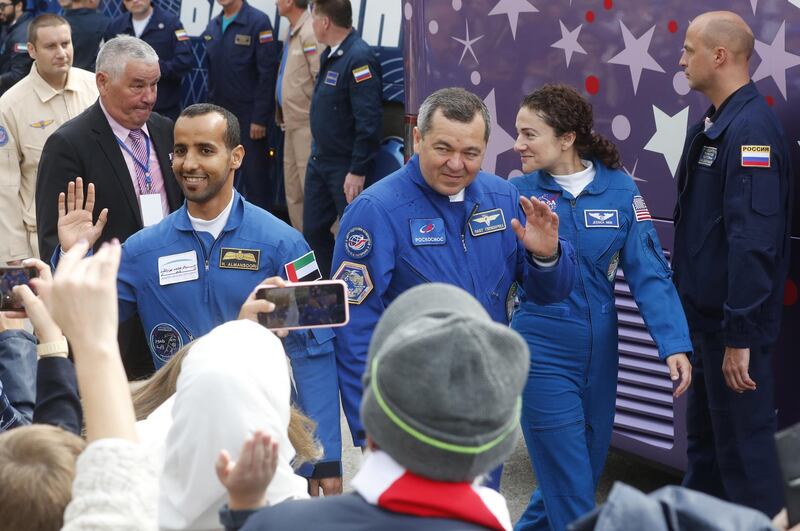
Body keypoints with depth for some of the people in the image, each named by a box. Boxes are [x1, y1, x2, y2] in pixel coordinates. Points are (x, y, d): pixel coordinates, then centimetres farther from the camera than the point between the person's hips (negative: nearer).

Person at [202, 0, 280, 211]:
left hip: (249, 116, -6)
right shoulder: (212, 26, 9)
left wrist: (260, 118, -15)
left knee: (255, 176, 0)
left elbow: (267, 73, -14)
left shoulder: (258, 22, -11)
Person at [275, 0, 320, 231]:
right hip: (293, 125, 10)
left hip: (308, 125, -10)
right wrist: (282, 116, 14)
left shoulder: (310, 34, -17)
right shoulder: (292, 32, 11)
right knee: (293, 192, 15)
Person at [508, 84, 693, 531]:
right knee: (571, 487, -3)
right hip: (543, 351, -3)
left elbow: (649, 271, -7)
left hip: (600, 349, 3)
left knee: (589, 469, 18)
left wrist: (675, 344, -15)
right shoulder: (518, 193, -6)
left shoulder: (619, 189, -5)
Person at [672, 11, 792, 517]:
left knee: (743, 444, -1)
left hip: (734, 325, -10)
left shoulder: (751, 128, -20)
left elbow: (753, 241, -26)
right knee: (705, 437, 20)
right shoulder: (713, 123, 10)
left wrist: (740, 336, -26)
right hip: (706, 315, 10)